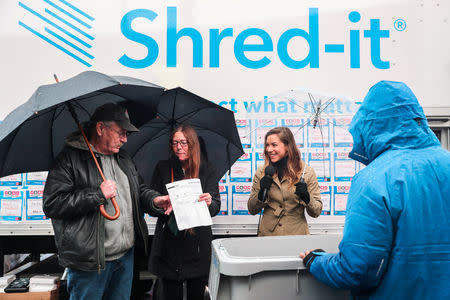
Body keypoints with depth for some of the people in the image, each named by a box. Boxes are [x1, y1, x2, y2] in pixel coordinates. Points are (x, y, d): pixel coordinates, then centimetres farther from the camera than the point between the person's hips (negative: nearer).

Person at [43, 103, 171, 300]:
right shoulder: (70, 158, -12)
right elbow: (52, 204, -19)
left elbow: (138, 189, 22)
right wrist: (98, 195, -21)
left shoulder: (123, 158, 12)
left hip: (126, 254, 7)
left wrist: (154, 200, 0)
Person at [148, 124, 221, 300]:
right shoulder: (163, 168, 3)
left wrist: (209, 202, -25)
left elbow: (216, 207, -2)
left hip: (198, 245, 0)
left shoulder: (206, 169, 2)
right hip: (169, 244, 0)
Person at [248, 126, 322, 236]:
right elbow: (252, 210, 5)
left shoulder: (307, 172, -3)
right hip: (267, 233, 1)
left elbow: (316, 212, 0)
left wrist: (307, 197, -18)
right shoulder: (261, 172, 2)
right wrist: (261, 193, -12)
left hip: (297, 235, -1)